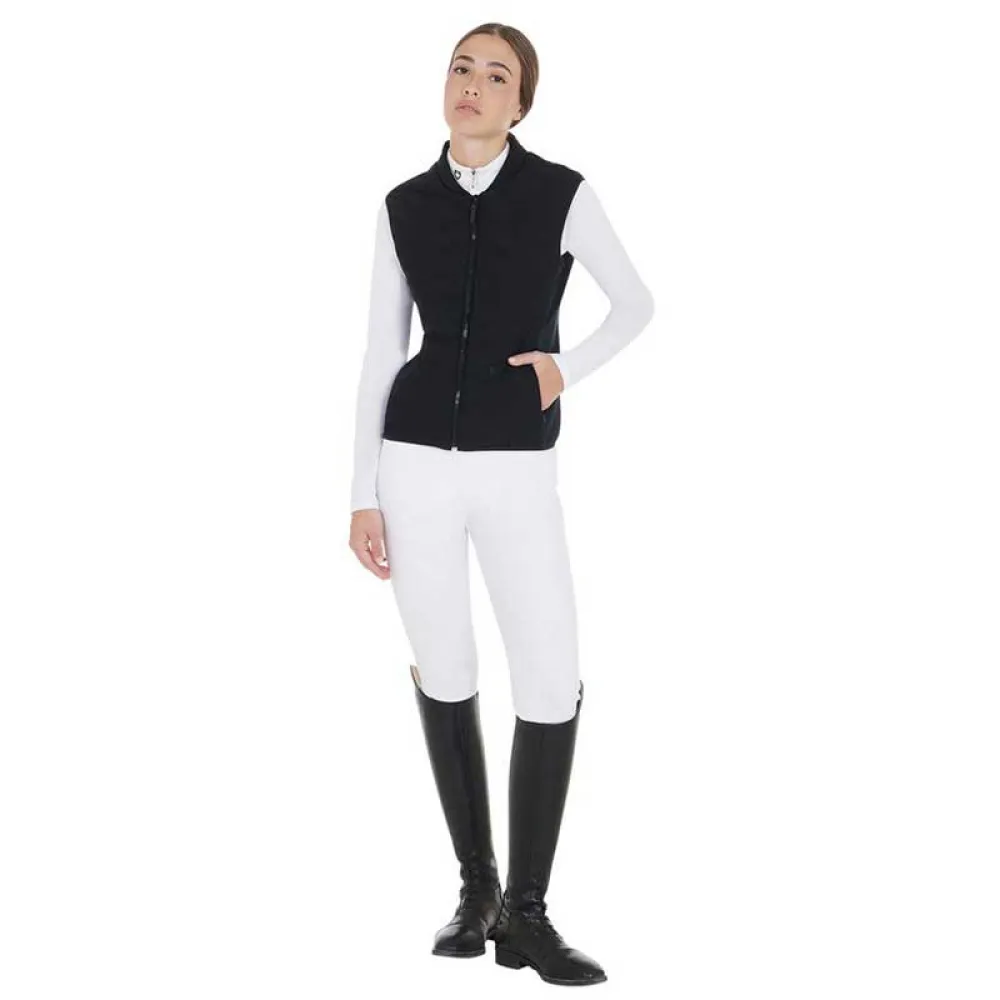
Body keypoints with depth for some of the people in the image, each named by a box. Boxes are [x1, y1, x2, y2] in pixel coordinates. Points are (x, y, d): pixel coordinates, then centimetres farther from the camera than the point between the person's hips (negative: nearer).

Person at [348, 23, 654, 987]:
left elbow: (636, 305, 12)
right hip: (416, 459, 2)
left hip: (516, 468, -1)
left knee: (552, 688, -8)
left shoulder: (561, 193, -1)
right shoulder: (405, 206, 5)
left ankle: (525, 914, 5)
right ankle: (476, 884, 24)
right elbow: (381, 352, 7)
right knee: (444, 676, 7)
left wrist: (567, 368, -5)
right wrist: (362, 494, 4)